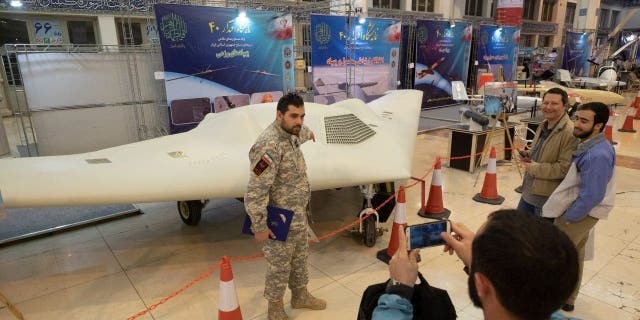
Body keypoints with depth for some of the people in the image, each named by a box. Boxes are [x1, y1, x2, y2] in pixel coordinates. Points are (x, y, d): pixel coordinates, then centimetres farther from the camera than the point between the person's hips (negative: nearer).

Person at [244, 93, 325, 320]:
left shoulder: (289, 133, -1)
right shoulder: (269, 145, -30)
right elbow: (256, 191, -30)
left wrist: (309, 133, 49)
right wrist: (260, 227, -23)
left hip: (299, 215, 9)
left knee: (300, 258, 25)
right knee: (279, 266, 12)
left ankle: (300, 296, 48)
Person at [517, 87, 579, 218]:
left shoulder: (570, 133, -21)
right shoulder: (543, 126, 9)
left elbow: (565, 168, -27)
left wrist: (534, 168, -20)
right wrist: (528, 156, 1)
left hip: (548, 199, -8)